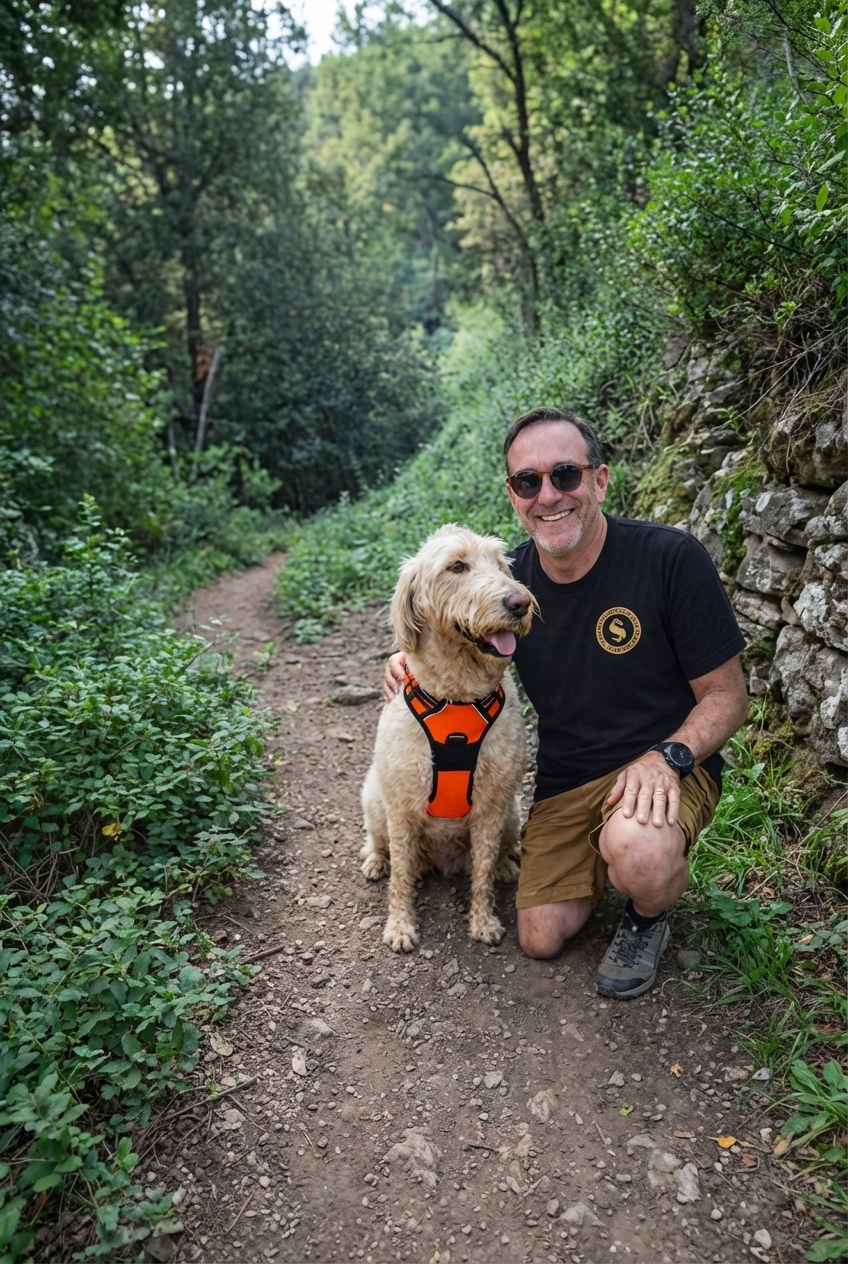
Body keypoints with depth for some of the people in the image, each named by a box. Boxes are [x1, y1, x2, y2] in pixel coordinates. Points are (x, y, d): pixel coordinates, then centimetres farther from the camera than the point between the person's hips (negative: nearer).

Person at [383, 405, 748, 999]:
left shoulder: (671, 558, -19)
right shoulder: (508, 579, -5)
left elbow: (727, 695, -11)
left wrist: (665, 757, -29)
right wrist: (416, 660, -8)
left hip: (667, 766, -4)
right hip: (564, 780, 4)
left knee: (639, 851, -37)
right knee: (542, 938, 0)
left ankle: (649, 913, 1)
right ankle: (598, 854, 30)